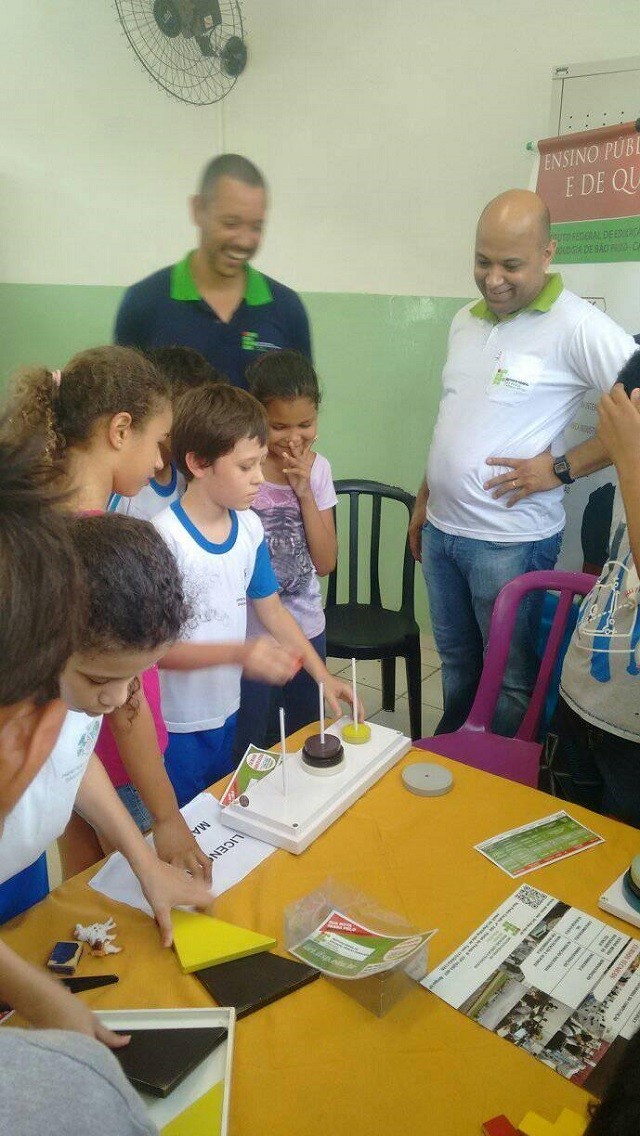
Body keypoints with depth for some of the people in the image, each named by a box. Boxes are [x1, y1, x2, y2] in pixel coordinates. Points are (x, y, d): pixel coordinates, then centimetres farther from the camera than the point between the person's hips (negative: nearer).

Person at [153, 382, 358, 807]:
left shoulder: (249, 526, -3)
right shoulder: (164, 538, -23)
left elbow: (272, 610, 5)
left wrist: (323, 676, 1)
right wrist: (238, 653, -32)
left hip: (226, 712, 6)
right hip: (175, 726, -6)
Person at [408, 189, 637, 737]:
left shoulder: (576, 325, -13)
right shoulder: (466, 321, 10)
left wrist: (562, 467, -17)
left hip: (510, 541, -6)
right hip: (441, 529, 7)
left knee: (510, 680, 8)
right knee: (456, 664, 20)